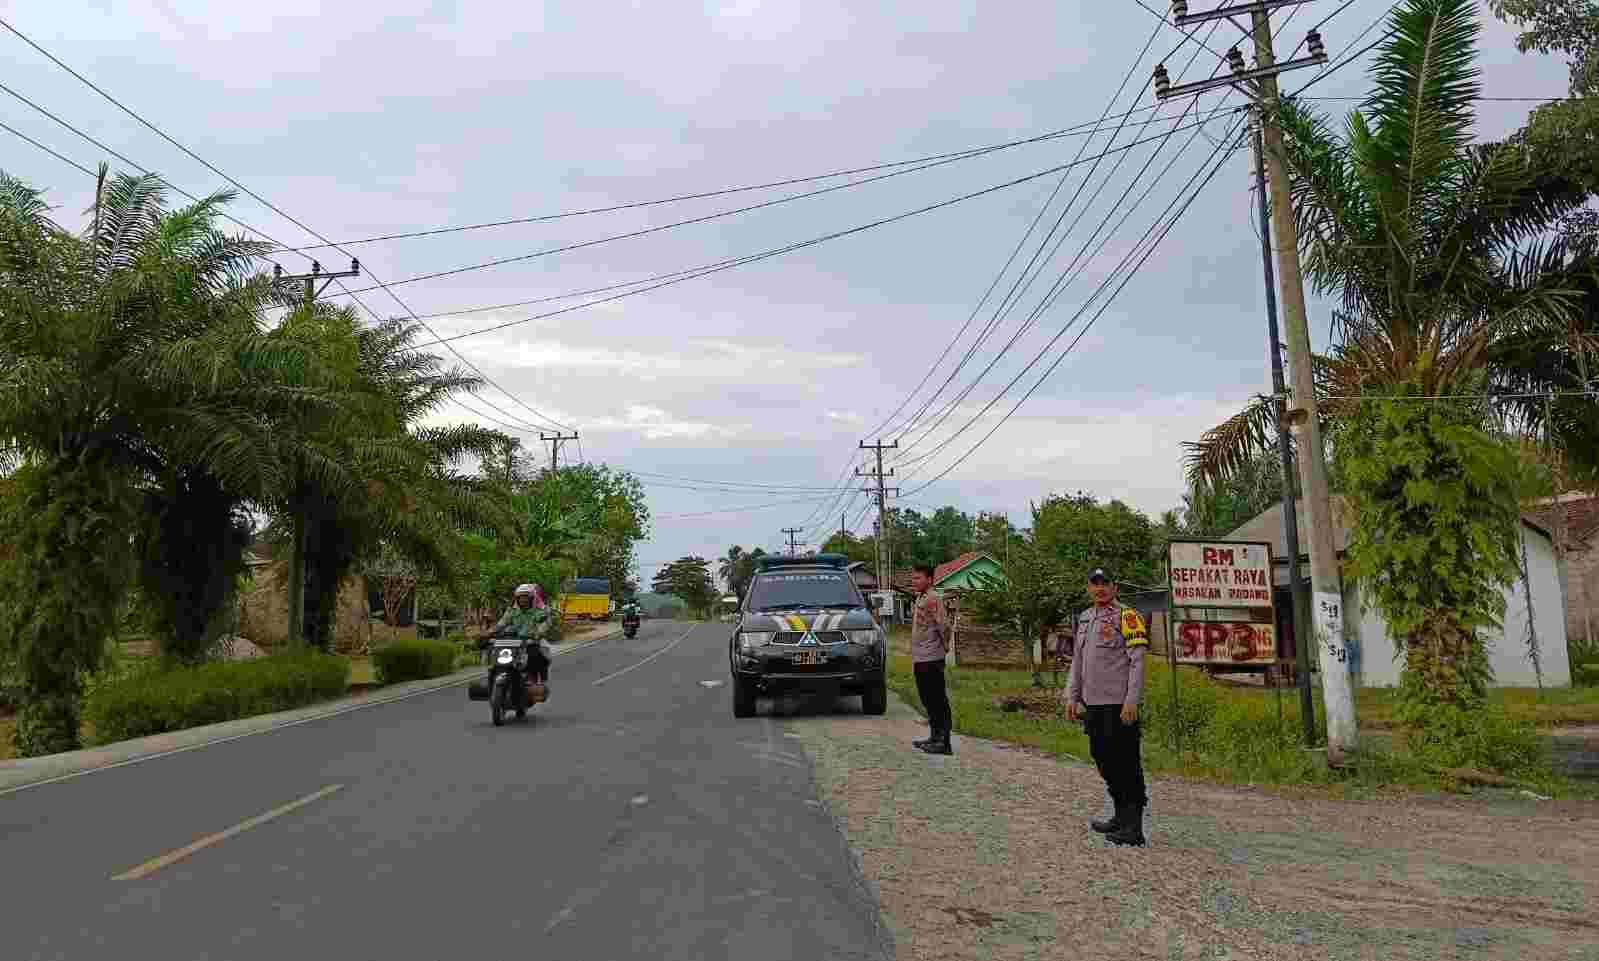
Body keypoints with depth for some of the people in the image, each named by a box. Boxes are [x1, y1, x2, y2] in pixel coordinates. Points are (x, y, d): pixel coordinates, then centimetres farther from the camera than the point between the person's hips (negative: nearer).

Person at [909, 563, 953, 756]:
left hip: (931, 659, -10)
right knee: (928, 700, 15)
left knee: (938, 701, -5)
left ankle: (944, 742, 0)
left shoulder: (932, 600, -15)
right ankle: (935, 738, 25)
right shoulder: (920, 599, 15)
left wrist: (945, 646, -10)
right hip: (921, 659, 10)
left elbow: (944, 625, -22)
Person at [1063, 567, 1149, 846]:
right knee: (1104, 760, 15)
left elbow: (1137, 661, -12)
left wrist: (1131, 701, -18)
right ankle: (1121, 817, 28)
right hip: (1092, 703, 8)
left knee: (1126, 763, -4)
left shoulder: (1127, 616, -7)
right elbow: (1077, 661, 21)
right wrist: (1073, 696, 16)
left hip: (1118, 704, -8)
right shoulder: (1084, 618, 16)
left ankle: (1134, 828, 1)